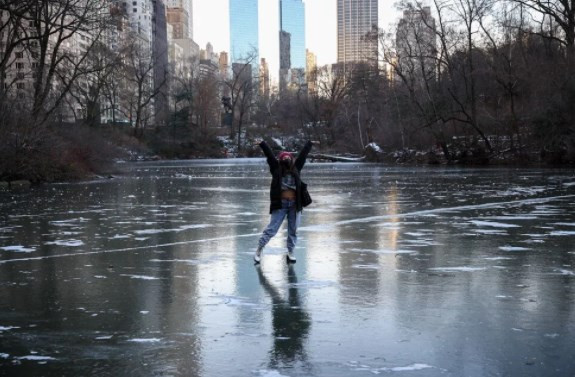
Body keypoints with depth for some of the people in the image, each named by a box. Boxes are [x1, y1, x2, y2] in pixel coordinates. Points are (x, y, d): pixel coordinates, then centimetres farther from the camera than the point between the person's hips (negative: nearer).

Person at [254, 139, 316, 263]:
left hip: (294, 205, 3)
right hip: (280, 204, -3)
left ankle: (290, 253, 23)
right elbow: (270, 155, -8)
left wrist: (309, 144, 21)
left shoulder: (295, 169, 6)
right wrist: (262, 144, -14)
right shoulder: (276, 169, -1)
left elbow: (303, 155, 13)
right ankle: (259, 250, 8)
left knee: (293, 230, 9)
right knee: (271, 229, -3)